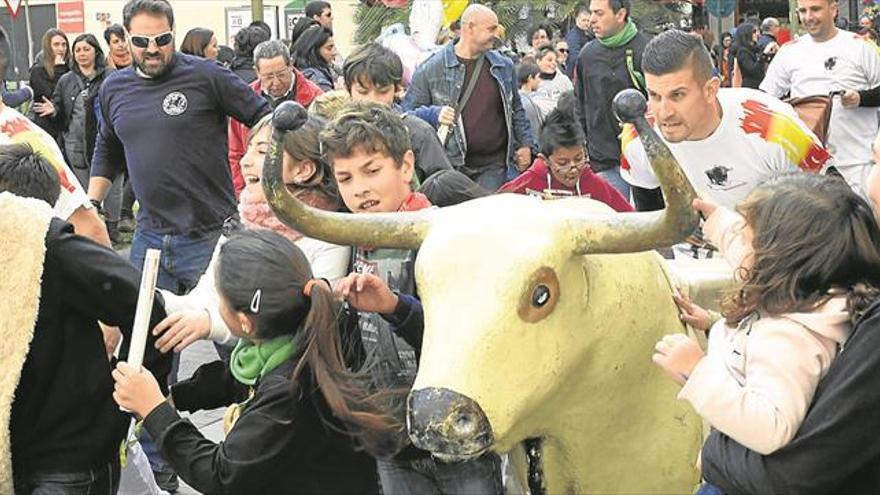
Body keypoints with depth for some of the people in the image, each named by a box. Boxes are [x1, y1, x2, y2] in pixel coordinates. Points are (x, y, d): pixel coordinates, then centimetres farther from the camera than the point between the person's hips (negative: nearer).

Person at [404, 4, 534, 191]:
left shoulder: (503, 67, 9)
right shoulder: (431, 69, -3)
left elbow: (516, 110, 20)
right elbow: (410, 113, 3)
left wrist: (525, 144, 12)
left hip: (494, 165, 3)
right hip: (451, 166, -2)